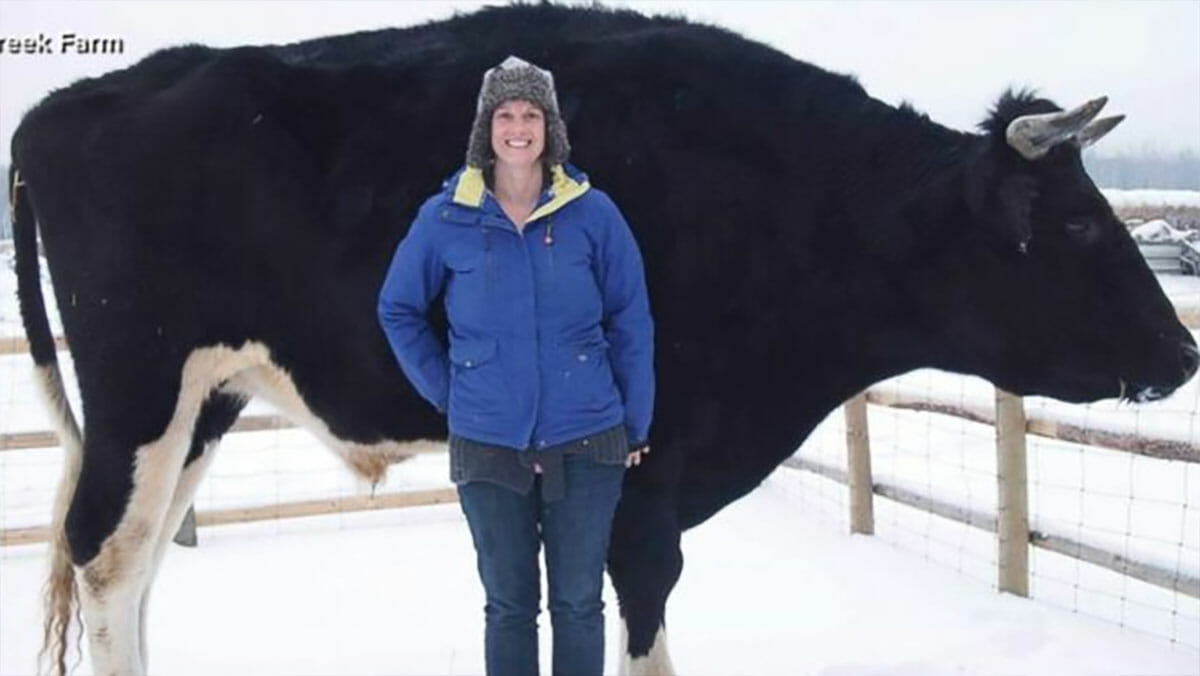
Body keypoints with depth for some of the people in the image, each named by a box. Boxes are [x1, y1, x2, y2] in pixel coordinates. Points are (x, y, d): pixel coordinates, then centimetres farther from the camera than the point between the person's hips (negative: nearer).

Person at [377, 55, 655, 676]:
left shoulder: (591, 212, -5)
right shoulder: (447, 217, -3)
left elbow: (631, 322, 1)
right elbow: (398, 309, 9)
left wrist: (635, 424, 2)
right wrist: (445, 391, 3)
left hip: (585, 443, 0)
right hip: (488, 447, 1)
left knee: (578, 602, 11)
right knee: (508, 605, 13)